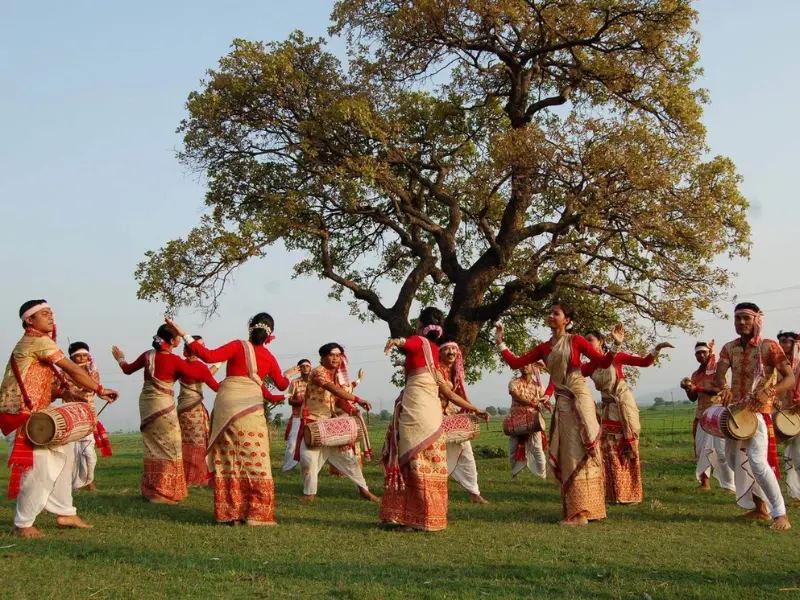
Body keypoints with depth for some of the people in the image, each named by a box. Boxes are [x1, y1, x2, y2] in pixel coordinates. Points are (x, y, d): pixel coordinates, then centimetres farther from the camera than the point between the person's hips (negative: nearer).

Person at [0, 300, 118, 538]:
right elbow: (72, 369, -15)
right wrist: (99, 390, -9)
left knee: (62, 451, 13)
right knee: (40, 467, -9)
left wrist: (62, 392, 2)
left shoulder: (30, 343, 18)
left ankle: (65, 512, 19)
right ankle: (23, 525, 2)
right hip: (22, 415, -10)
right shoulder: (39, 341, -13)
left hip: (34, 414, 10)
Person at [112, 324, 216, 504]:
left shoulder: (148, 355, 2)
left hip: (146, 404, 7)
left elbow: (128, 369, 15)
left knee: (152, 446, 15)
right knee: (168, 448, 1)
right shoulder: (174, 360, -14)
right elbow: (195, 373, -5)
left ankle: (150, 489, 19)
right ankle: (165, 492, -1)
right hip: (163, 406, -6)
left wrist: (120, 359, 35)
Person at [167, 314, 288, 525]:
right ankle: (256, 513, 1)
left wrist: (184, 335, -4)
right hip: (251, 409, 1)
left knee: (227, 460, 6)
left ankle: (230, 512, 8)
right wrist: (288, 377, 51)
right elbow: (282, 385, 28)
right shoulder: (269, 357, 13)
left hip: (226, 405, -1)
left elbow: (209, 356, -10)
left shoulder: (239, 346, 2)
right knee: (254, 460, 5)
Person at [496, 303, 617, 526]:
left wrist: (614, 346, -20)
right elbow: (515, 363, 7)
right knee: (568, 454, 5)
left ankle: (583, 510, -3)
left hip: (579, 399, -5)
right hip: (562, 402, 5)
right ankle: (577, 509, 12)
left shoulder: (576, 340, -3)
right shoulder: (544, 348, 10)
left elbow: (603, 363, -5)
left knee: (580, 452, -5)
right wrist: (499, 342, 3)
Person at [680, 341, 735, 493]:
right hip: (702, 415, 7)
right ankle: (704, 482, 7)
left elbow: (720, 389, -17)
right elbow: (693, 398, 14)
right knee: (701, 449, 3)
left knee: (721, 450, -13)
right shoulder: (696, 374, 15)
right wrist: (687, 389, -7)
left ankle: (731, 485, -13)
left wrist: (698, 388, -23)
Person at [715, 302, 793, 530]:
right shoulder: (729, 348, 5)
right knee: (735, 460, 13)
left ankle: (780, 513, -11)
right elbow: (719, 374, -9)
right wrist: (724, 388, -33)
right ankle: (760, 507, 27)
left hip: (758, 411, -7)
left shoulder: (769, 346, -9)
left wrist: (769, 392, -32)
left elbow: (790, 379, -13)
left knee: (757, 461, -19)